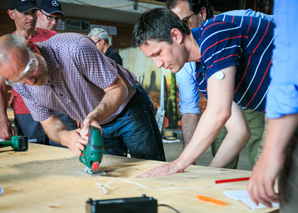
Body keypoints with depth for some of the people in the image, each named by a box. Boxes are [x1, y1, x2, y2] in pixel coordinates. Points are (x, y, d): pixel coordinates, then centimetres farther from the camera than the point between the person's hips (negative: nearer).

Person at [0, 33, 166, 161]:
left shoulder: (75, 48, -34)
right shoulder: (20, 84, -16)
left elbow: (118, 89, -26)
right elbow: (50, 123, -10)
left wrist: (95, 115, -45)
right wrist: (66, 137, -34)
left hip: (130, 107, -4)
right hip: (97, 123, 5)